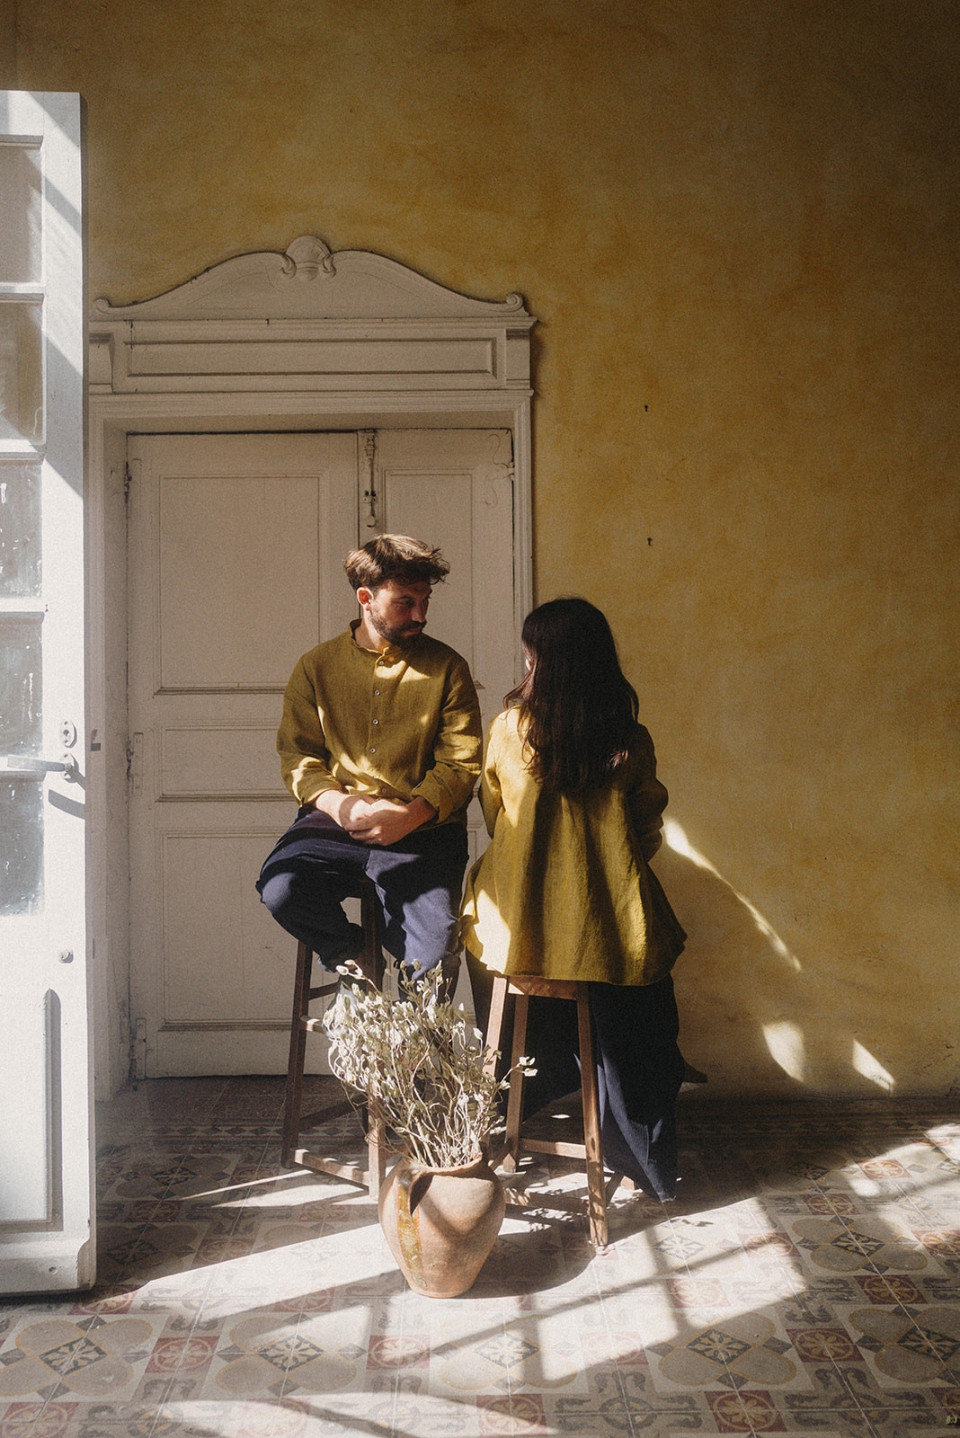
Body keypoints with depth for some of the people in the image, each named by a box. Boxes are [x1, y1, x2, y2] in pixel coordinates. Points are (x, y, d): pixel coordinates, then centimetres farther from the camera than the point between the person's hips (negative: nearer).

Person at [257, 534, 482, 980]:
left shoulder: (447, 668, 6)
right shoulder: (317, 667, 10)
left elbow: (461, 764, 1)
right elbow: (297, 755, 8)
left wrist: (407, 816, -16)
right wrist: (338, 803, -12)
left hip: (421, 829, -1)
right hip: (335, 821, 2)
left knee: (433, 952, -22)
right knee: (280, 889, -27)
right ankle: (354, 958, 2)